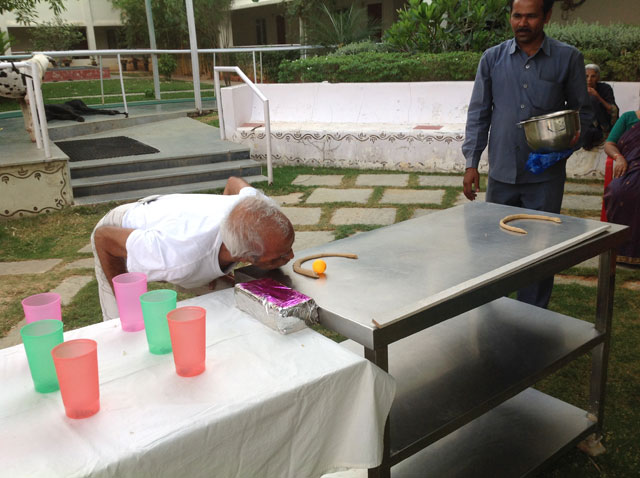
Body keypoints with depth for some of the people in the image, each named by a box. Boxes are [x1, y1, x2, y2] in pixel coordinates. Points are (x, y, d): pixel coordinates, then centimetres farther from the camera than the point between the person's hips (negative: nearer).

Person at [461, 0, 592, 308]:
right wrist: (471, 162, -1)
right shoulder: (492, 59, 4)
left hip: (546, 174, -1)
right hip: (502, 172, 2)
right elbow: (478, 113, 6)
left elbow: (581, 110, 7)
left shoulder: (568, 58, 0)